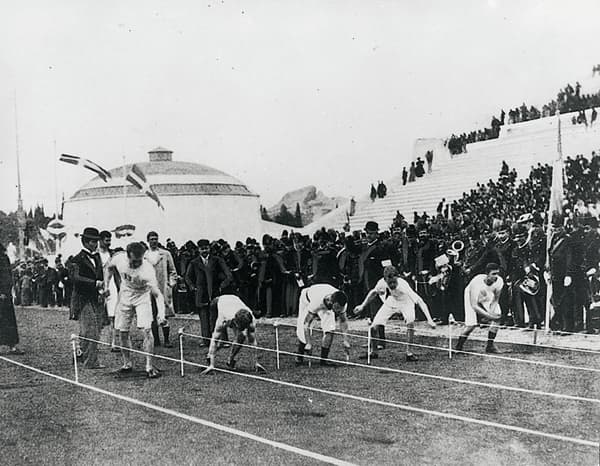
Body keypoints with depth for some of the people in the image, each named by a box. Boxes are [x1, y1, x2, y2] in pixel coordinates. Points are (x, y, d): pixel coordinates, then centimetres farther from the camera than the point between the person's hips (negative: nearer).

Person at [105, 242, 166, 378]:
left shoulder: (147, 269, -34)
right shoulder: (118, 258, -23)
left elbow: (157, 293, -41)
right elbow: (109, 268, 3)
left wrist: (161, 312, -55)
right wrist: (106, 286, -2)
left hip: (142, 296, -3)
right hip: (125, 296, 4)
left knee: (147, 330, -17)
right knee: (123, 332, 6)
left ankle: (149, 366, -8)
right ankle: (127, 364, 23)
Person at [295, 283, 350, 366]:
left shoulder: (340, 302, -33)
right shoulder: (317, 301, -47)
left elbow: (343, 321, -16)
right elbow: (306, 322, -40)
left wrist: (346, 341, -20)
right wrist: (308, 344, -42)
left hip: (326, 305, 3)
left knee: (330, 329, -17)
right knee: (302, 331, -5)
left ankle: (324, 359, -8)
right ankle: (299, 357, 20)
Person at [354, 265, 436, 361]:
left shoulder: (402, 285, -40)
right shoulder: (382, 282, -28)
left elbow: (419, 301, -42)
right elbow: (374, 292, -3)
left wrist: (429, 319, -50)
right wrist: (362, 306, 2)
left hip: (406, 302, -3)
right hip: (391, 302, 3)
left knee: (410, 322, -33)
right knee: (373, 328, -8)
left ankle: (409, 352, -18)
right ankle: (373, 352, 18)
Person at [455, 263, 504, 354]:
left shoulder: (499, 281, -26)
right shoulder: (477, 282, -40)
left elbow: (495, 299, -9)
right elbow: (474, 306, -35)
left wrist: (491, 312, -22)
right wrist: (488, 315, -39)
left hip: (487, 298, 5)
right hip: (472, 298, -5)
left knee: (497, 316, -14)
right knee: (471, 324, -16)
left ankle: (490, 346, 0)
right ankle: (458, 347, 3)